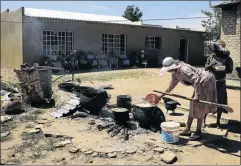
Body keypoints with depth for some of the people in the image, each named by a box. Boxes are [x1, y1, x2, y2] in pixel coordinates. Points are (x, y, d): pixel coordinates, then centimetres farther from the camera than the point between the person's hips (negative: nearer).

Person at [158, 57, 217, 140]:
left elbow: (196, 79, -33)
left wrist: (197, 95, -34)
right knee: (193, 105, 12)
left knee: (199, 106, -6)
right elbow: (172, 85, 18)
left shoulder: (183, 69, -26)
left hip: (205, 81, -10)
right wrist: (162, 95, 22)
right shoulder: (175, 73, 4)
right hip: (201, 83, 10)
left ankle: (198, 132, 3)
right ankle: (187, 130, 21)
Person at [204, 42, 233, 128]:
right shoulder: (211, 57, 3)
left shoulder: (227, 59, -2)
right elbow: (205, 68, 6)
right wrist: (210, 66, -15)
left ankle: (218, 122, 22)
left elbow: (230, 70, 0)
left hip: (220, 83, -1)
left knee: (219, 102, 6)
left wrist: (224, 70, -21)